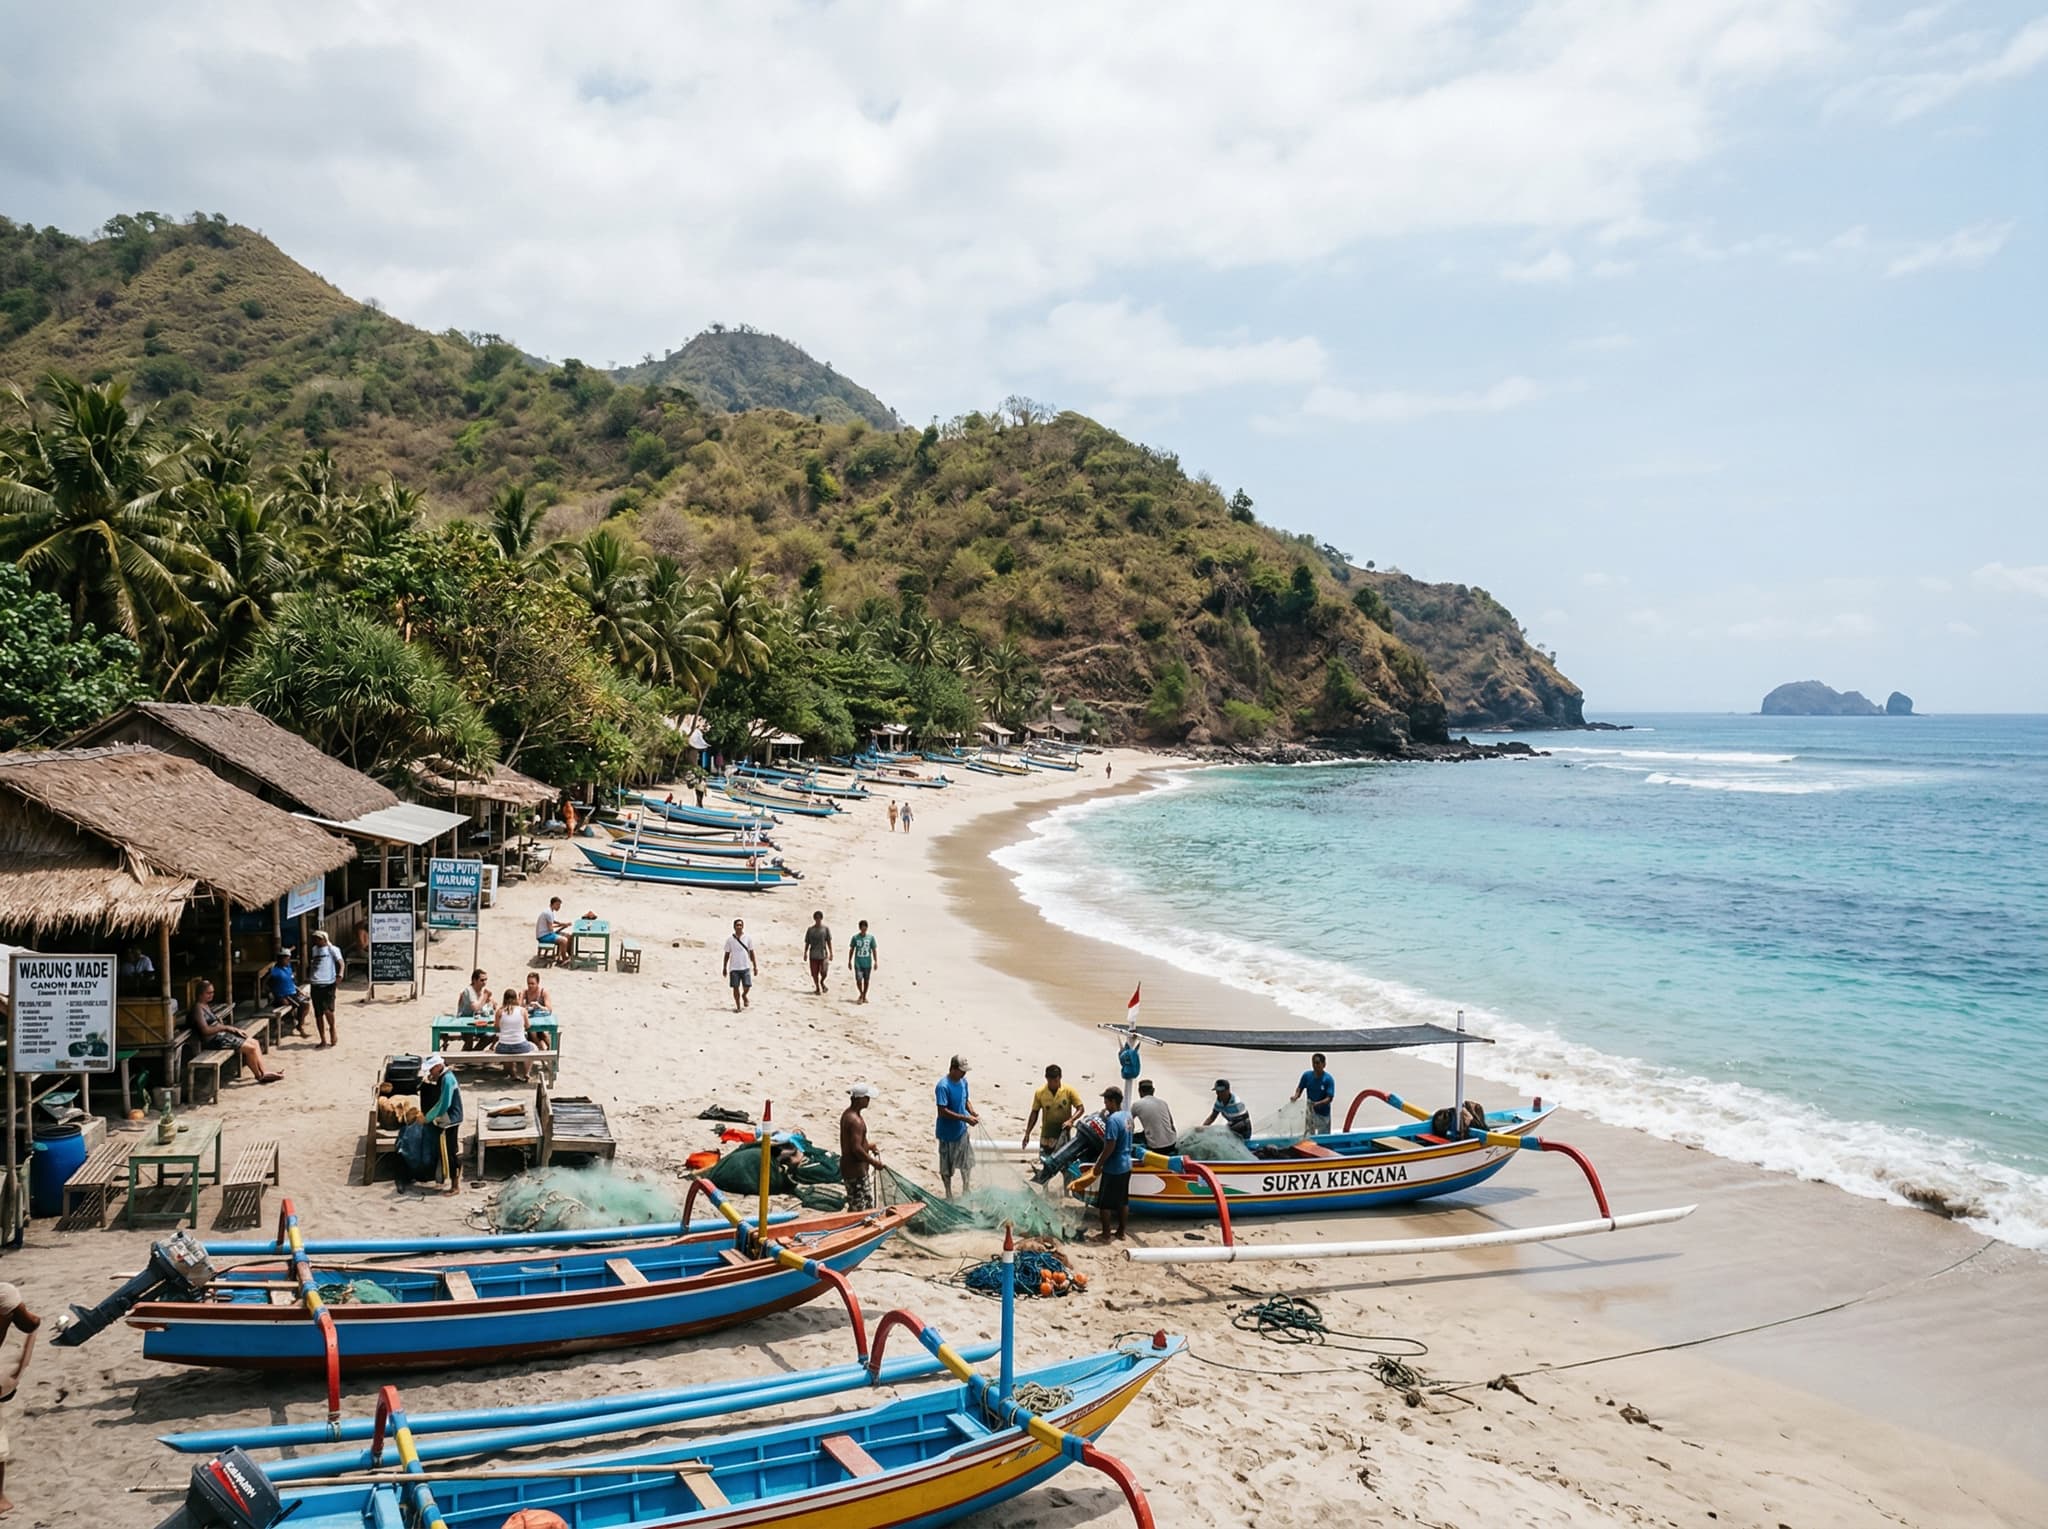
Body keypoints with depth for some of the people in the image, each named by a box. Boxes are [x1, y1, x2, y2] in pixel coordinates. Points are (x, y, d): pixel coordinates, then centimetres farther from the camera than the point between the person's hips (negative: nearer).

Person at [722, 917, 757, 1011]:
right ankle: (738, 1006, 13)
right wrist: (724, 967, 7)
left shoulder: (747, 937, 3)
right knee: (735, 987, 0)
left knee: (747, 986, -4)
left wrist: (754, 966, 7)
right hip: (734, 968, 0)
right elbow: (727, 954, 7)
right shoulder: (729, 939, 0)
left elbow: (751, 952, 8)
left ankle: (744, 995, 30)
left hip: (745, 967, 0)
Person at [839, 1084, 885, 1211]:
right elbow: (856, 1149, -28)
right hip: (855, 1171, -10)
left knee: (868, 1203, 19)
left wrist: (867, 1145, 13)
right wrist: (873, 1162, -17)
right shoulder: (855, 1121, -26)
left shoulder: (847, 1113, 6)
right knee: (857, 1208, 1)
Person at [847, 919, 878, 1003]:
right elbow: (851, 949, 5)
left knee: (866, 980, 8)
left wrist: (875, 961, 1)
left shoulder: (871, 937, -1)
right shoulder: (855, 937, -2)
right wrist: (849, 961, 5)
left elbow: (873, 950, 4)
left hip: (868, 963, 1)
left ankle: (864, 996, 22)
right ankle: (861, 994, 11)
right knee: (858, 980, -11)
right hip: (858, 962, -1)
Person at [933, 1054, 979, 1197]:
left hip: (962, 1130, 7)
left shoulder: (963, 1081, -1)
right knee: (946, 1166, 9)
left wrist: (973, 1113, -7)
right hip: (947, 1133, -7)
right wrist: (965, 1118, -30)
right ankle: (949, 1196, 26)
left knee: (967, 1161, 19)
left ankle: (966, 1191, 38)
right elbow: (943, 1111, -28)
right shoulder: (943, 1086, -25)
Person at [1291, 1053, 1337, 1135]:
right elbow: (1300, 1088, 0)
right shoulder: (1307, 1075, -7)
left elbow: (1329, 1098, -21)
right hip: (1310, 1112, 3)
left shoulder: (1328, 1079, -17)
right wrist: (1295, 1096, -22)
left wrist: (1317, 1104, -37)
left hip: (1323, 1114, -3)